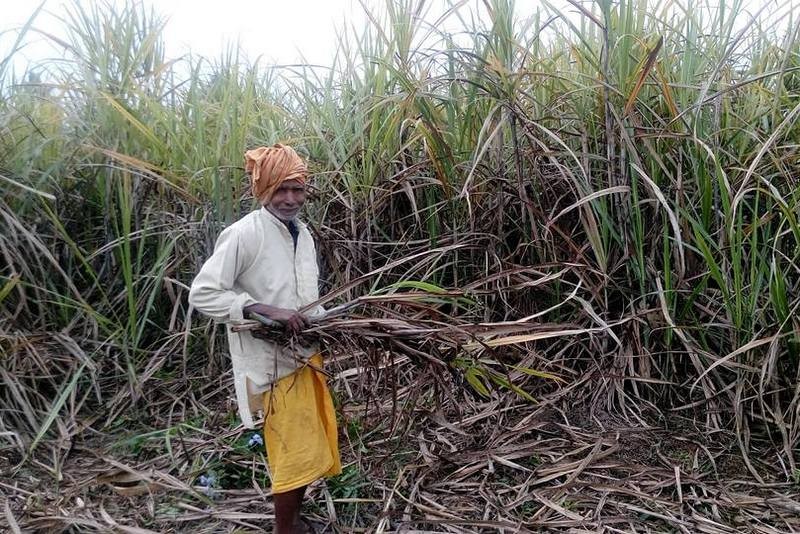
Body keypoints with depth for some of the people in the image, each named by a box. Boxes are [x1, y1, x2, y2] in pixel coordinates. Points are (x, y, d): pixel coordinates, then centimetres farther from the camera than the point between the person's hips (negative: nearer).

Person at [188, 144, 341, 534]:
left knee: (311, 446, 17)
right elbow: (202, 294, -18)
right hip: (273, 362, -8)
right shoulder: (244, 233, -17)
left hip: (306, 355, 8)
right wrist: (265, 310, -25)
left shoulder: (303, 234, 7)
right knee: (295, 453, 2)